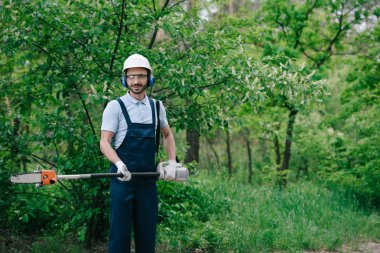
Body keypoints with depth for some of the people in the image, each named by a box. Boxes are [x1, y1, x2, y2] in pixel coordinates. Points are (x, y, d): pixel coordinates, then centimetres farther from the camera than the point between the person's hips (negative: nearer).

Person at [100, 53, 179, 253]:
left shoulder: (156, 107, 9)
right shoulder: (115, 107, -5)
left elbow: (167, 135, 23)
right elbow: (104, 141, -10)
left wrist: (172, 163, 9)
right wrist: (119, 164, -28)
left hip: (148, 180, 4)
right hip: (123, 178, -4)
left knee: (147, 234, 8)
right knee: (120, 232, -3)